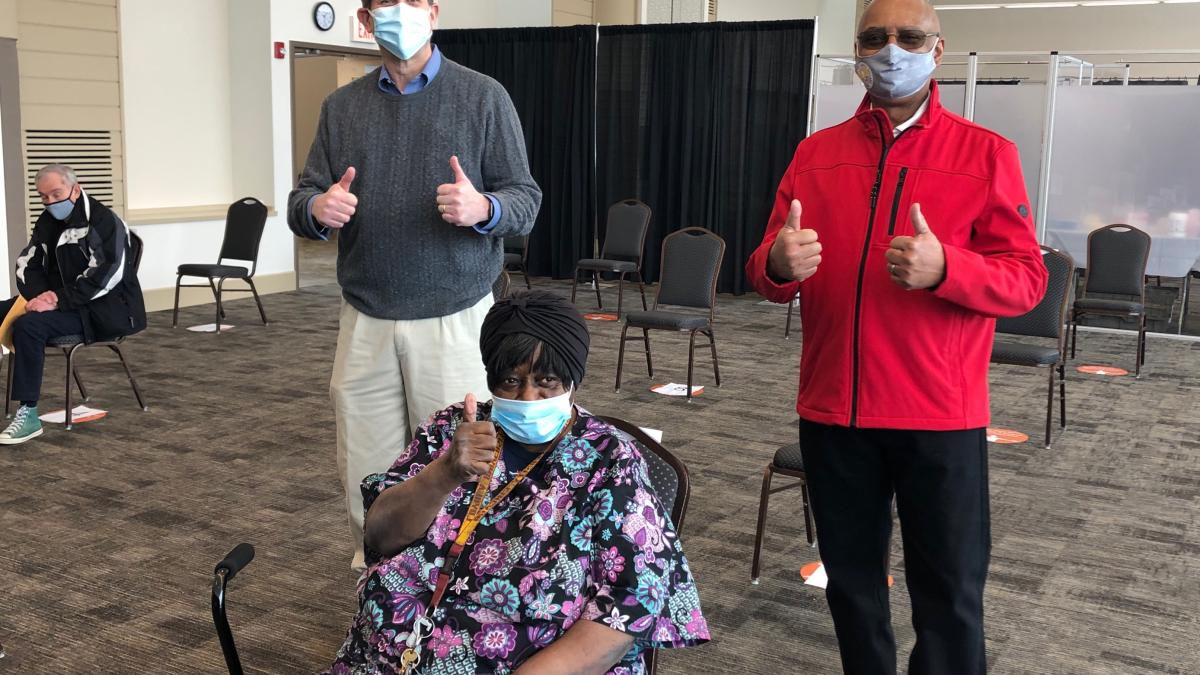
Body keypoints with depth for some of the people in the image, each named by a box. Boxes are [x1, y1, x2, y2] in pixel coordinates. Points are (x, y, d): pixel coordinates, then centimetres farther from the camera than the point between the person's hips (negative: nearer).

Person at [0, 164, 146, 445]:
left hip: (105, 310, -9)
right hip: (61, 303, 9)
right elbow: (27, 264, 9)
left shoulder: (103, 221, -13)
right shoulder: (48, 221, 12)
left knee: (29, 325, -29)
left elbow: (106, 276, -22)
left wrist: (59, 300, -24)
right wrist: (40, 295, -11)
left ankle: (28, 415, -27)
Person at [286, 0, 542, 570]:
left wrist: (483, 208, -24)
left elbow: (526, 200, -1)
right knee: (364, 472, 5)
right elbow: (300, 203, 8)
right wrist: (317, 209, -16)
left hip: (453, 318, -3)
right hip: (365, 321, 3)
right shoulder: (341, 106, 11)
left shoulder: (483, 97, 1)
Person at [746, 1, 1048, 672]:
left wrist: (944, 268, -24)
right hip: (832, 413, 3)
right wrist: (778, 264, -19)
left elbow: (1027, 278, -5)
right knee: (852, 581, 17)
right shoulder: (816, 154, 7)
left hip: (941, 416, -2)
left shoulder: (986, 154, -1)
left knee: (949, 595, 8)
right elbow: (768, 271, 5)